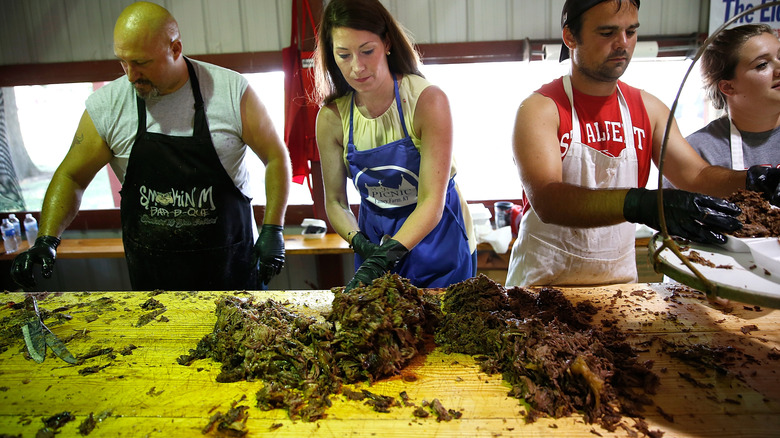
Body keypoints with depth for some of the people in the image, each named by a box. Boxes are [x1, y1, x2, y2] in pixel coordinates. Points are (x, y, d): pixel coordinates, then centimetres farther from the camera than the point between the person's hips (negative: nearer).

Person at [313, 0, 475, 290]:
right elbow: (335, 201, -2)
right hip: (375, 242, 3)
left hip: (437, 237, -2)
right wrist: (360, 243, -21)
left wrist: (384, 256, -35)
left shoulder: (428, 100, -20)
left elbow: (432, 201, -24)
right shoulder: (332, 117, -9)